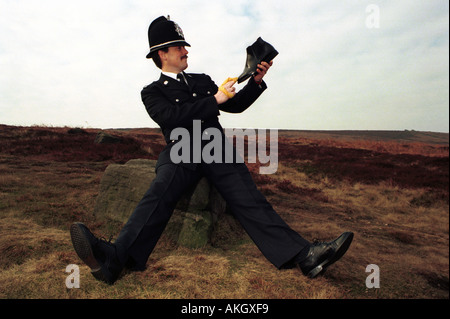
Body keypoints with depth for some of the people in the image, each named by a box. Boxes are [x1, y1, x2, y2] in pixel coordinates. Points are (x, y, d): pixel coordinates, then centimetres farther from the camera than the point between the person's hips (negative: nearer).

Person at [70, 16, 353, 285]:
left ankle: (303, 256, -32)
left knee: (249, 199, -19)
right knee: (160, 192, -33)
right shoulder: (153, 92, 14)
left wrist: (256, 81, 11)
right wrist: (215, 100, -5)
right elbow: (173, 116, -6)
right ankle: (115, 258, -47)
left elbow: (236, 105, 26)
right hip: (181, 151, -2)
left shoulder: (202, 80, 29)